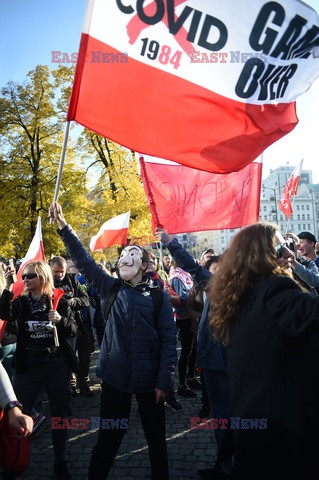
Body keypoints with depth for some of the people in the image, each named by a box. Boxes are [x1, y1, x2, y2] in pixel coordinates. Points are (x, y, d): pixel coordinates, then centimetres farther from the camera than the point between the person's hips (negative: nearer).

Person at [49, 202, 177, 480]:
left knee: (156, 438, 15)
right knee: (109, 437, 14)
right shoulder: (109, 288, 2)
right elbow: (83, 260, -5)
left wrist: (165, 381, -10)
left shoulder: (158, 297, -4)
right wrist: (63, 227, -14)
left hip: (149, 380, -1)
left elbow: (169, 340, -5)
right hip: (114, 377, 1)